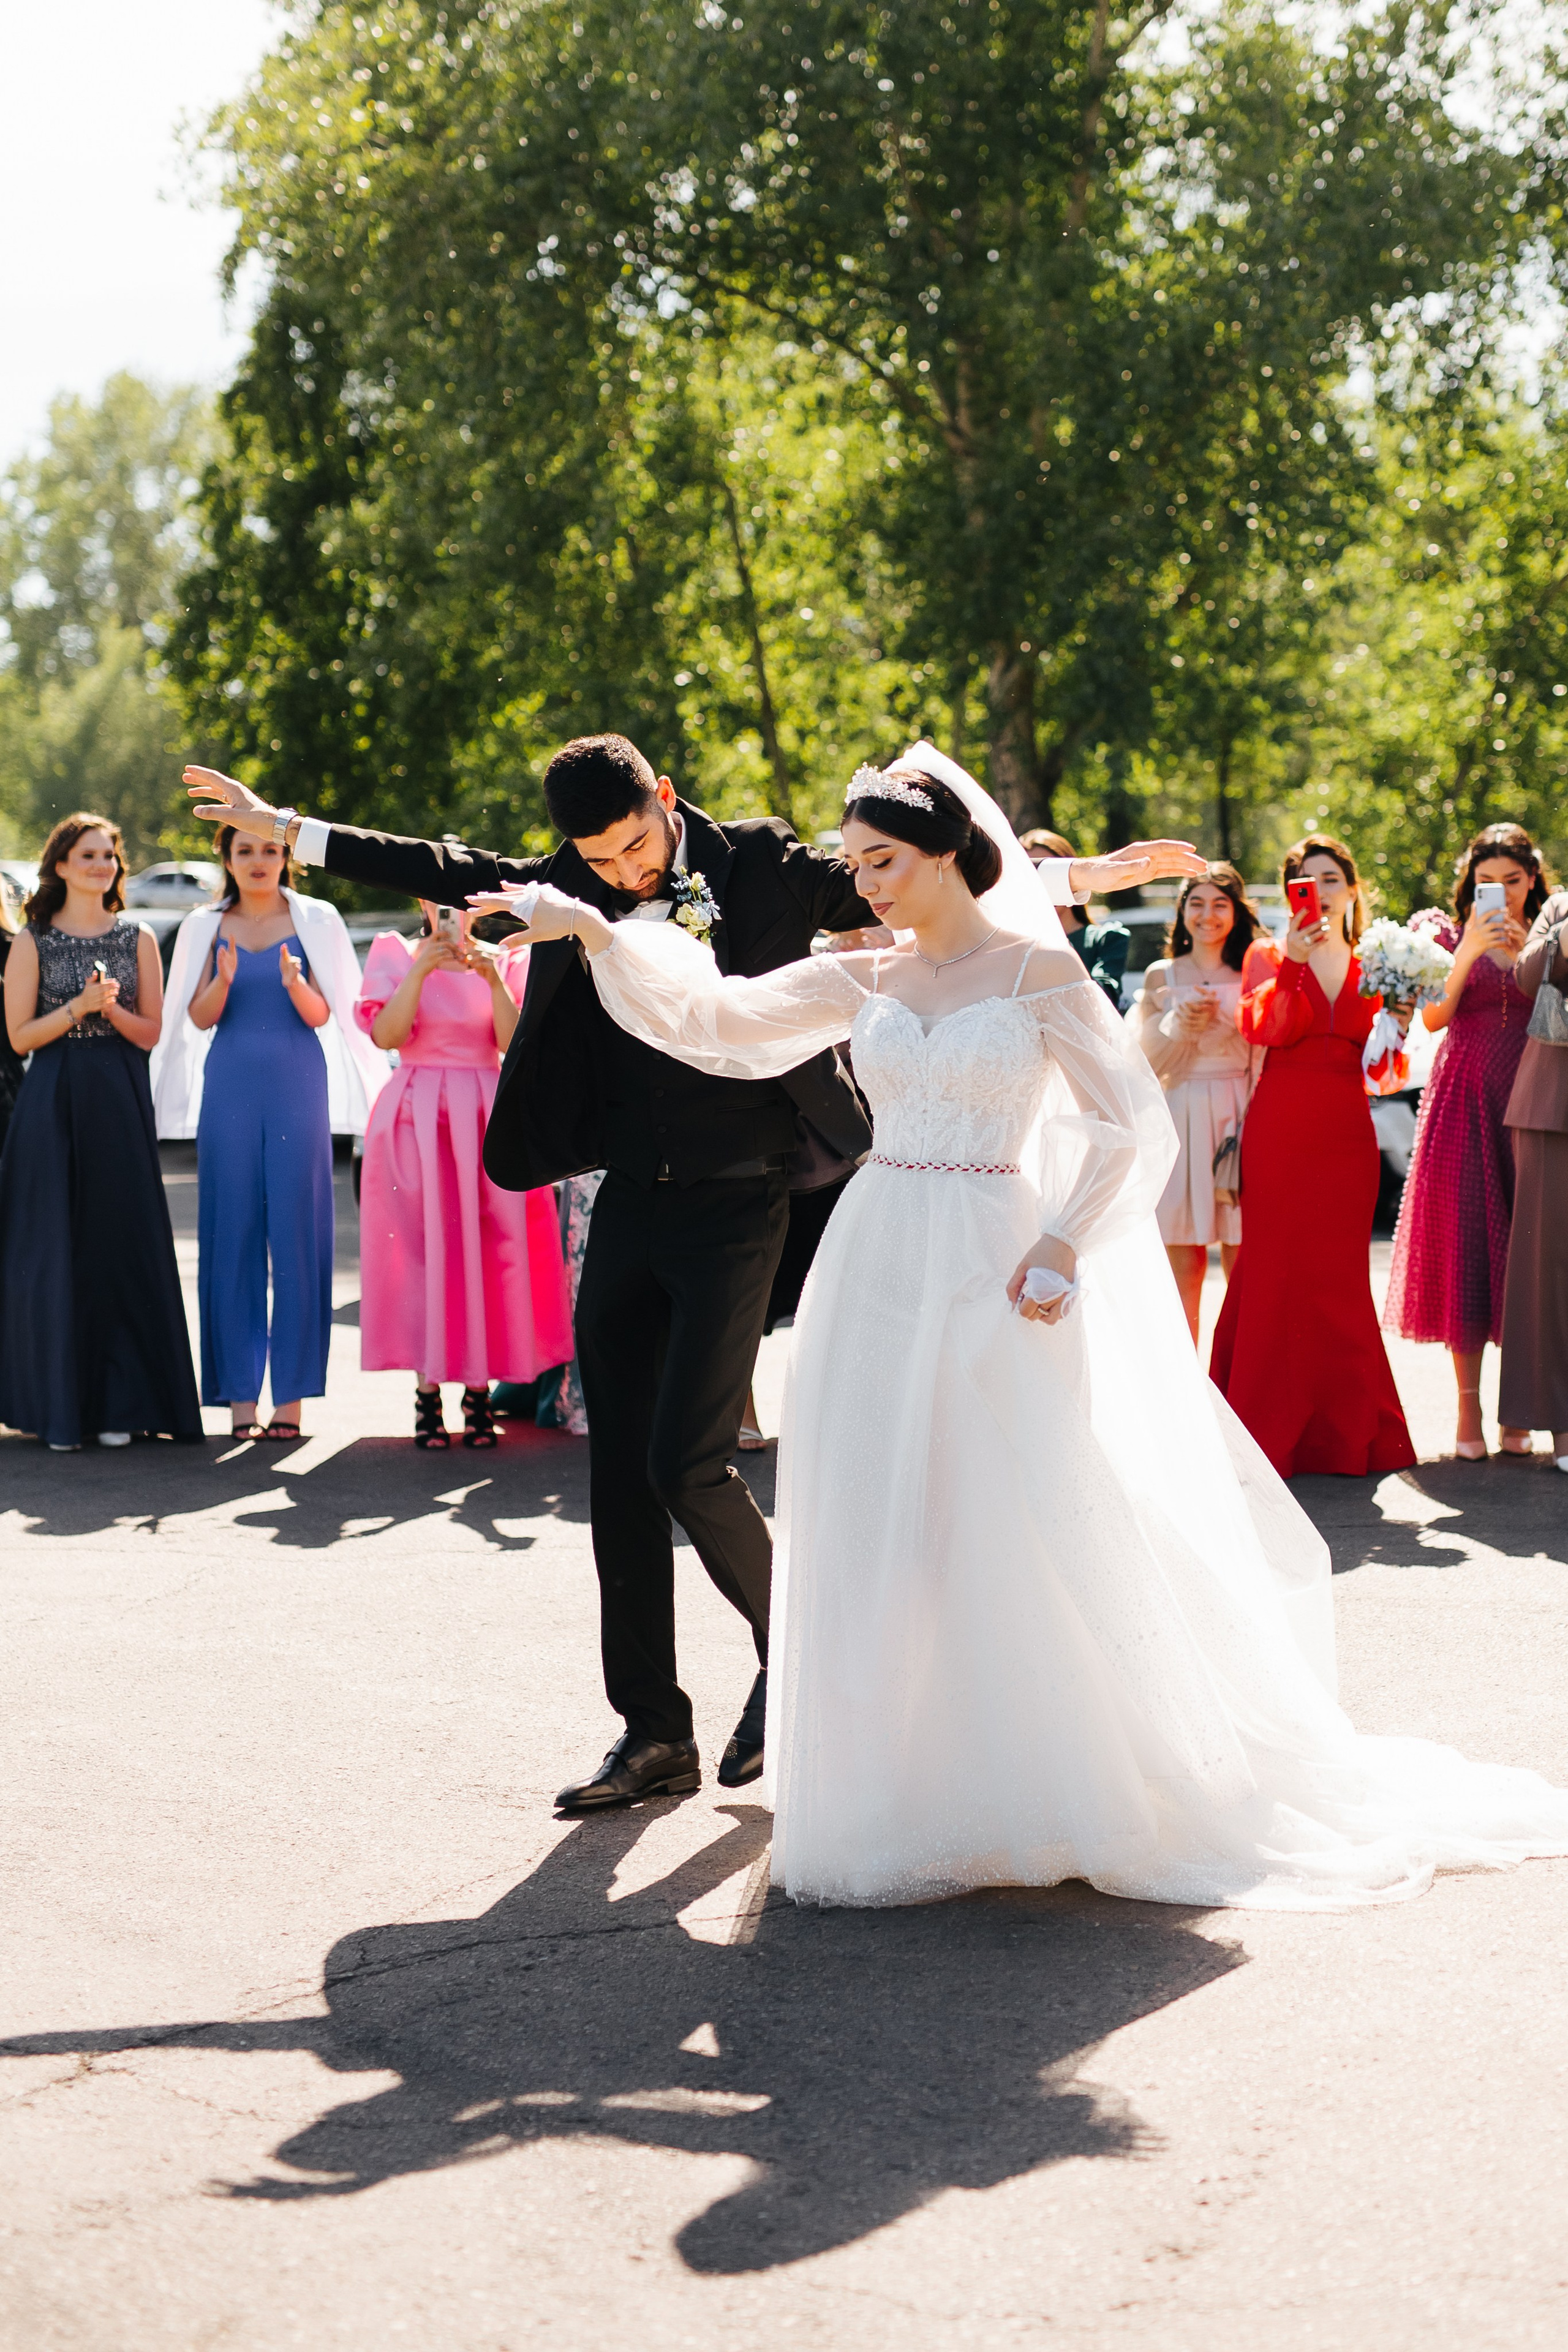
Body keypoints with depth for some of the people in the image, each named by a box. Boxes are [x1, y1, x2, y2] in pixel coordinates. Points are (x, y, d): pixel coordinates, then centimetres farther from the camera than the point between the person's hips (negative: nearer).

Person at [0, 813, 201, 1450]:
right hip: (54, 1104, -2)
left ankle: (119, 1404, 6)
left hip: (121, 1104, 2)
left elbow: (151, 1032, 7)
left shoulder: (137, 939, 9)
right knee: (54, 1248, -3)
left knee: (121, 1245, -1)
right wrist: (78, 1007, -14)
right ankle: (57, 1405, 4)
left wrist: (111, 1008, -12)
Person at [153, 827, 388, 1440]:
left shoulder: (314, 921, 6)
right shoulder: (207, 928, 10)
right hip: (230, 1088, 1)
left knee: (296, 1233, -5)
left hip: (296, 1087, -1)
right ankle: (239, 1393, 1)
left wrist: (295, 984, -22)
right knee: (232, 1233, -2)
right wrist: (224, 979, -18)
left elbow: (322, 1016, -1)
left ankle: (292, 1394, -3)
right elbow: (199, 1017, 2)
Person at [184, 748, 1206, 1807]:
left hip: (734, 1205, -5)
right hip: (628, 1204, 5)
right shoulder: (570, 889, 6)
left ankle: (788, 1646, 13)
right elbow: (443, 871, 14)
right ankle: (654, 1733, 15)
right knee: (619, 1474, 6)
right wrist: (282, 825, 16)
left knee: (686, 1462, -14)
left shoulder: (762, 868, -5)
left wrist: (1096, 872, -11)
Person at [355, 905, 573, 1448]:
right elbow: (387, 1035, -6)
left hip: (487, 1118, 1)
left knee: (489, 1249, -5)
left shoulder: (504, 961, 9)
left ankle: (478, 1391, 0)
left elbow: (515, 1045, -3)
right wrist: (423, 968, -14)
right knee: (423, 1247, -6)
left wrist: (494, 980, -14)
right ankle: (427, 1390, -2)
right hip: (417, 1118, -1)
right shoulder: (395, 953, 8)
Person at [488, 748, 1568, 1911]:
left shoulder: (1038, 970, -2)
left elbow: (1129, 1121, -2)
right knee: (880, 1541, 3)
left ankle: (1058, 1796, 12)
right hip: (880, 1275, 4)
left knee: (1020, 1535, -2)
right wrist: (597, 933, -7)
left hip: (992, 1276, -4)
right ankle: (904, 1805, 12)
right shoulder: (859, 984, 9)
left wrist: (1062, 1247, -11)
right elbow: (707, 1016, 3)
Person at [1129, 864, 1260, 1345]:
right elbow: (1147, 1063, 7)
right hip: (1181, 1122, 1)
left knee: (1243, 1262, -5)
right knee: (1183, 1264, -2)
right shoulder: (1161, 977, 10)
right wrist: (1178, 1025, -10)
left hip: (1240, 1119, -1)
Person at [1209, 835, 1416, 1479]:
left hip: (1346, 1136, 3)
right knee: (1275, 1274, -5)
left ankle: (1345, 1436, 12)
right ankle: (1267, 1441, 0)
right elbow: (1261, 1027, -13)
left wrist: (1396, 1025, -3)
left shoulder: (1370, 969, 13)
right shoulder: (1267, 956, 5)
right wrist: (1291, 964, -24)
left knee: (1340, 1278, 4)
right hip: (1279, 1132, -3)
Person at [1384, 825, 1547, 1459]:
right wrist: (1467, 953, -15)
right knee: (1464, 1246, -5)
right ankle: (1469, 1408, -3)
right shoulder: (1449, 934, 9)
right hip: (1464, 1100, -1)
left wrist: (1527, 956, -12)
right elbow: (1434, 1017, -3)